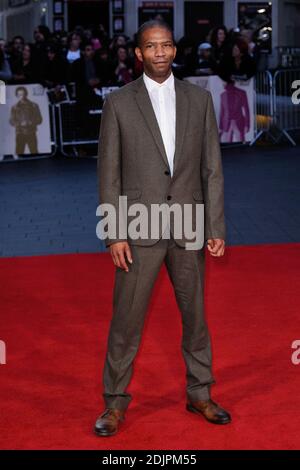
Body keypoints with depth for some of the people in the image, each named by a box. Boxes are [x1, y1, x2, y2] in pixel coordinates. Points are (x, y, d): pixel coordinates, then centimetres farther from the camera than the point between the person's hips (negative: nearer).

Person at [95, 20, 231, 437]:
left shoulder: (199, 99, 4)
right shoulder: (119, 103, -2)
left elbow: (212, 168, 4)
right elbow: (109, 173, -2)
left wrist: (216, 228, -1)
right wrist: (115, 234, -8)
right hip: (140, 229, -2)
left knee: (195, 314, 13)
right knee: (126, 319, 3)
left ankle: (199, 394, 29)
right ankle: (115, 402, 17)